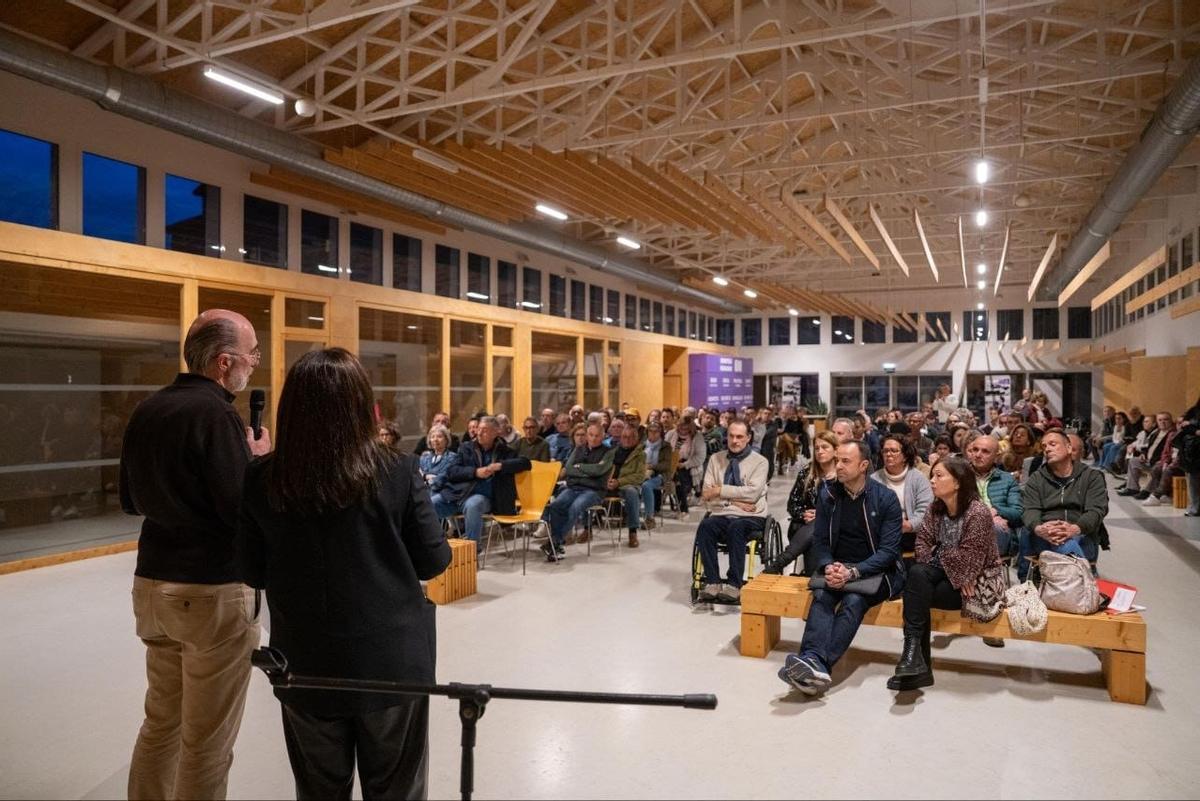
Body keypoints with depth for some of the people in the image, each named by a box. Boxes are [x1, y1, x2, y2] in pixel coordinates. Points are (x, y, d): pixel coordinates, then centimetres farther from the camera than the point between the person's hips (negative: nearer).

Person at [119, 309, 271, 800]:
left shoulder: (146, 411, 8)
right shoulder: (215, 413, -18)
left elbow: (131, 501, 18)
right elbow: (243, 512, -20)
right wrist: (258, 460, -4)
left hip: (153, 582, 8)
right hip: (213, 591, -8)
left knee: (161, 721, 21)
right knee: (207, 740, 5)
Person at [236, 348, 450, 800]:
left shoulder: (261, 481, -8)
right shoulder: (399, 472, -15)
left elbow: (253, 574, 3)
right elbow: (434, 562, -7)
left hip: (307, 666, 2)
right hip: (393, 661, -2)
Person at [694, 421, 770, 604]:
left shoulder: (760, 461, 4)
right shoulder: (716, 458, 13)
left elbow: (752, 493, -11)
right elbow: (707, 494, 4)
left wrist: (720, 490, -11)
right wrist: (733, 500, -10)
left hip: (750, 518, -2)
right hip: (721, 514, 3)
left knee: (736, 527, -36)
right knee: (705, 526, -30)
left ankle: (734, 585, -33)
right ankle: (712, 582, -28)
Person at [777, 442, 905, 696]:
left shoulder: (886, 498, -5)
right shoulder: (829, 497, 6)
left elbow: (889, 551, -11)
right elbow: (820, 542, 5)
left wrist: (853, 572, -24)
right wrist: (828, 567, -17)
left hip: (876, 570, -3)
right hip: (838, 568, 3)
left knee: (853, 600, -33)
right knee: (821, 595, -29)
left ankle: (818, 665, -48)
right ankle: (813, 661, -48)